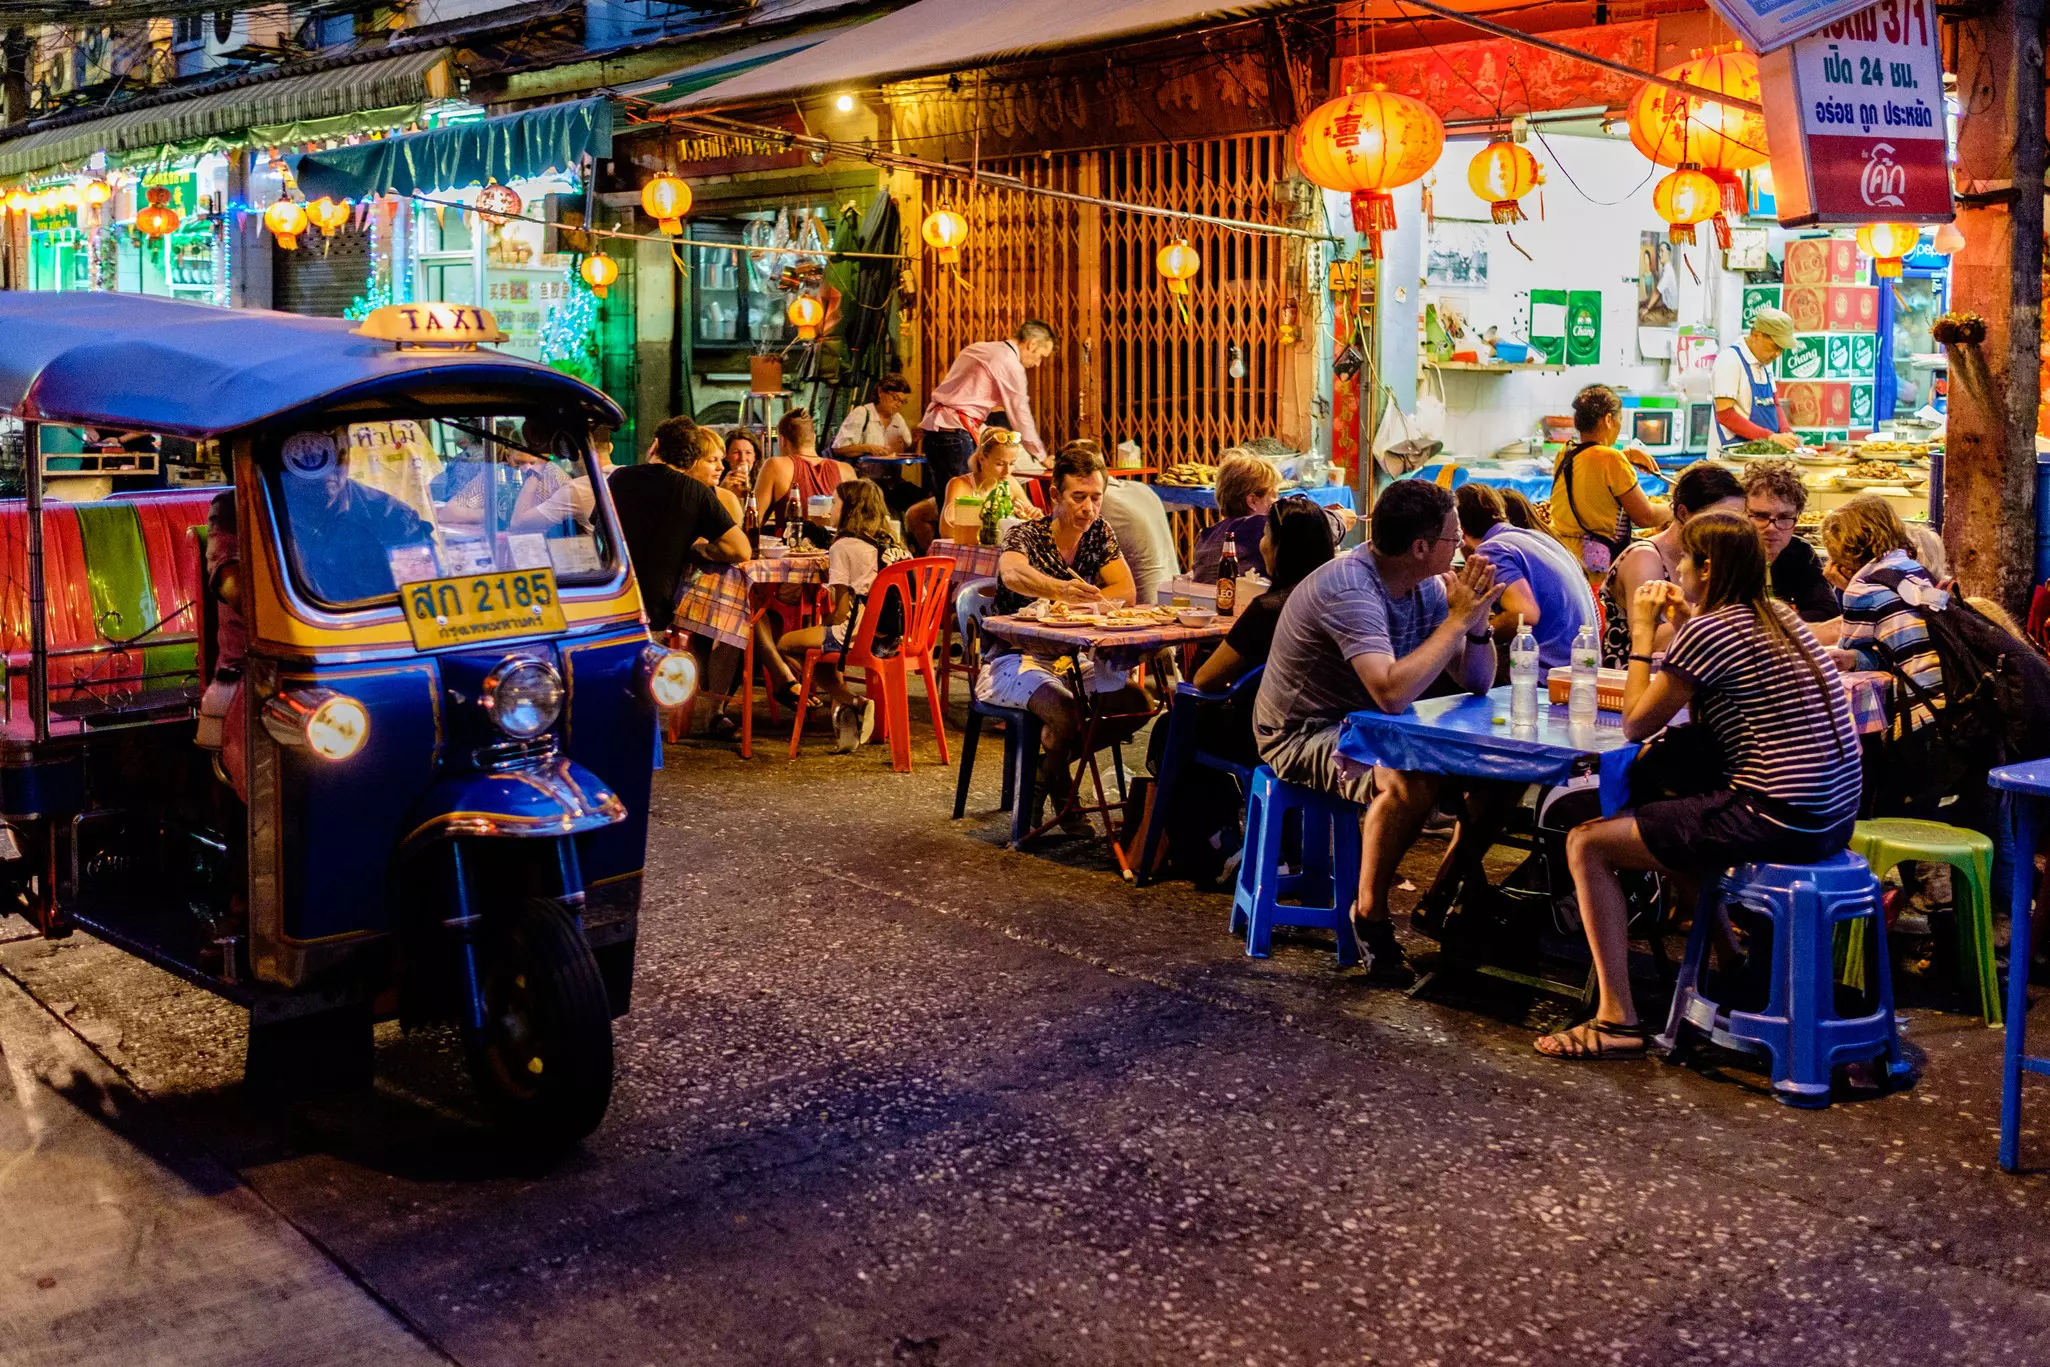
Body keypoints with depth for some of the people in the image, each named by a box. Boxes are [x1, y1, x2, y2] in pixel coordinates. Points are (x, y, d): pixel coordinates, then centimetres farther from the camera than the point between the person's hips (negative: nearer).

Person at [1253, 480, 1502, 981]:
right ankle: (1370, 916, -13)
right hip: (1304, 734, -8)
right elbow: (1393, 693, -40)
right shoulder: (1350, 591, -27)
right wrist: (1456, 620, -31)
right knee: (1410, 783, -34)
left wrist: (1476, 619, -16)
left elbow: (1477, 684, 2)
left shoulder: (1427, 586, -1)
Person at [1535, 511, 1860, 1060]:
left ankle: (1617, 1020, -4)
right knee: (1667, 819, 32)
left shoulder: (1709, 632, -14)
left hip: (1776, 819, -10)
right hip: (1832, 815, 10)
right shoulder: (1778, 615, 14)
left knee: (1587, 844, -3)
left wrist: (1642, 634, 2)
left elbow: (1636, 724, -5)